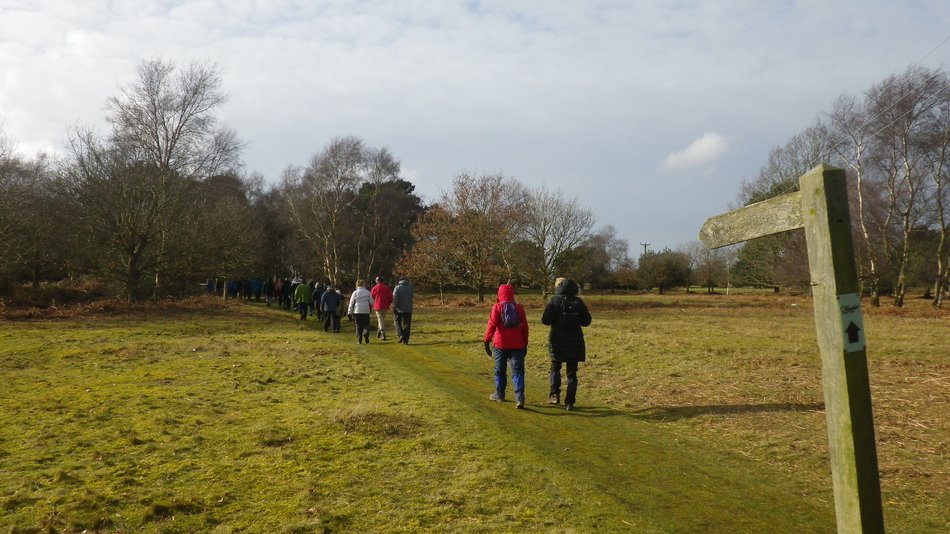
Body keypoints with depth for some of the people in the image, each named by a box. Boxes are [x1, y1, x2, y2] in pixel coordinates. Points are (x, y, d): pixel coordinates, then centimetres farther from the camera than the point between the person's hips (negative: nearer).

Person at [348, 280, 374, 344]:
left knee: (358, 326, 6)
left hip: (357, 312, 0)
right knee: (366, 324, 12)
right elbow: (371, 302, 6)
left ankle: (359, 340, 3)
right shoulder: (367, 292, 2)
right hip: (366, 311, 0)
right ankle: (366, 333, -16)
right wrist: (370, 307, 28)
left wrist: (349, 312, 7)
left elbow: (351, 303, 1)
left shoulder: (355, 292, 0)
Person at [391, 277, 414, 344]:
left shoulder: (397, 288, -9)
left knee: (397, 321, 16)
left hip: (400, 309, -3)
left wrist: (394, 308, -9)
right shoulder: (410, 288, 4)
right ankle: (405, 340, 7)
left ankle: (400, 335, -2)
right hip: (408, 309, 3)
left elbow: (395, 300, -15)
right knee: (406, 324, 9)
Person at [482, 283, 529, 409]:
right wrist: (525, 344, 18)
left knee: (499, 371, 15)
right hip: (517, 345, 2)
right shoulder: (519, 308, 5)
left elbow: (492, 325, -14)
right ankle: (520, 398, -12)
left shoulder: (497, 307, -5)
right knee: (517, 371, 0)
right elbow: (525, 328, 9)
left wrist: (486, 342, -12)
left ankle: (499, 395, 26)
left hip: (500, 345, -2)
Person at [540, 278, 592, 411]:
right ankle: (570, 402, 6)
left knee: (555, 367, 18)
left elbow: (545, 320, -14)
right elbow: (586, 321, 3)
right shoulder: (578, 301, 1)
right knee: (572, 372, 9)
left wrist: (556, 319, 7)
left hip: (558, 340, -2)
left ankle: (555, 394, 8)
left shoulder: (554, 300, -8)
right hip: (574, 341, 2)